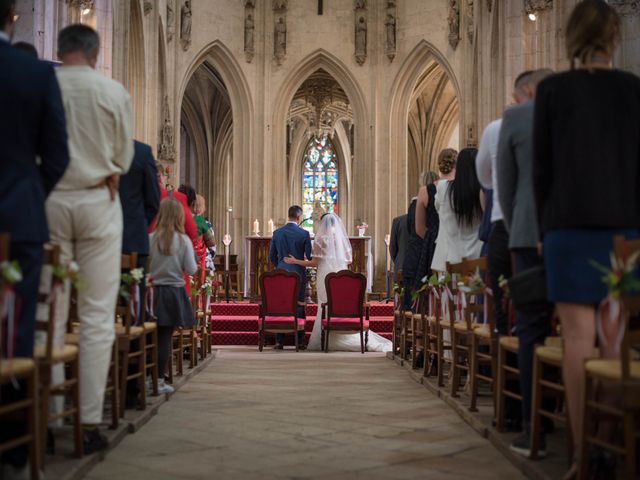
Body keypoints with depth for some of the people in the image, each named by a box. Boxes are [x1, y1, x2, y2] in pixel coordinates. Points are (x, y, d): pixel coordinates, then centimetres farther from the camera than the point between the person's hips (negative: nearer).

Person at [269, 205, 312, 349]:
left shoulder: (277, 233, 1)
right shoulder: (304, 234, -7)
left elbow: (272, 256, 8)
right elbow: (309, 256, -4)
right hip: (299, 274, -2)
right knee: (299, 307, 4)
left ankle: (279, 341, 6)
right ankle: (300, 341, 5)